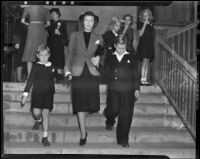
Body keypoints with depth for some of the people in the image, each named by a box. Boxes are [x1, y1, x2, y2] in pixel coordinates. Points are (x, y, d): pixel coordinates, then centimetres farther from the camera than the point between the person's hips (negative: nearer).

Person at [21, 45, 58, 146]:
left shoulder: (52, 67, 7)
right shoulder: (36, 67, -2)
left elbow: (57, 76, 26)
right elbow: (30, 80, -4)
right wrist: (25, 94, -8)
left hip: (48, 93, 2)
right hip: (37, 92, -2)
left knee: (46, 113, 0)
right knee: (36, 113, -9)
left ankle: (45, 137, 9)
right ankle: (38, 120, 31)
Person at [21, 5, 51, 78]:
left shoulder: (28, 8, 5)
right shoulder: (46, 10, 4)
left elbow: (22, 21, 3)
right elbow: (48, 23, 3)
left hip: (31, 30, 0)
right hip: (41, 31, 0)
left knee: (29, 53, 4)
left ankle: (29, 75, 1)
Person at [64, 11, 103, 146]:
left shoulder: (98, 38, 11)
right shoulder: (75, 35, 9)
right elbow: (70, 53, 7)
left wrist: (98, 58, -7)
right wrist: (68, 70, -2)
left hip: (92, 73, 1)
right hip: (78, 73, -1)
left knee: (91, 102, -1)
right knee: (80, 104, -4)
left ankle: (82, 117, 34)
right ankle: (83, 134, 3)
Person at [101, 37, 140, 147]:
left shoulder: (131, 57, 9)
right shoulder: (110, 58, 13)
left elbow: (136, 75, 8)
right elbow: (106, 73, 14)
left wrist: (137, 89, 4)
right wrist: (98, 65, 1)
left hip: (128, 90, 0)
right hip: (113, 89, 1)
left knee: (125, 115, -1)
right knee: (114, 109, -7)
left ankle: (123, 139, 9)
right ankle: (110, 121, 32)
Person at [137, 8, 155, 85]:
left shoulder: (151, 24, 15)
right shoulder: (140, 24, 0)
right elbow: (140, 34, -13)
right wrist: (145, 24, -14)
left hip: (150, 45, 6)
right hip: (143, 44, -6)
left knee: (147, 62, 4)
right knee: (145, 61, -14)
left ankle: (145, 79, 5)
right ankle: (142, 79, -14)